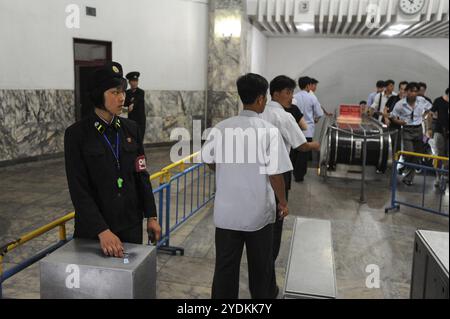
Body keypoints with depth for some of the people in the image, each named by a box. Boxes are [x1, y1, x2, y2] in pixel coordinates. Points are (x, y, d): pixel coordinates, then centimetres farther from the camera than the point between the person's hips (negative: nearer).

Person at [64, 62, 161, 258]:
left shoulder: (131, 129, 1)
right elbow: (79, 189, -14)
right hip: (93, 228, -3)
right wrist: (102, 231, -20)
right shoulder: (77, 134, -11)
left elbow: (141, 175, 5)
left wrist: (151, 216, 3)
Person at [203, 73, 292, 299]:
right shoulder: (269, 131, -16)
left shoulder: (221, 128, -5)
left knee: (225, 265, 13)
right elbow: (275, 173, -15)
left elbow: (209, 161, 7)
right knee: (260, 263, 20)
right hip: (258, 212, -2)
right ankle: (263, 295, 43)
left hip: (226, 211, 2)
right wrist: (283, 202, 2)